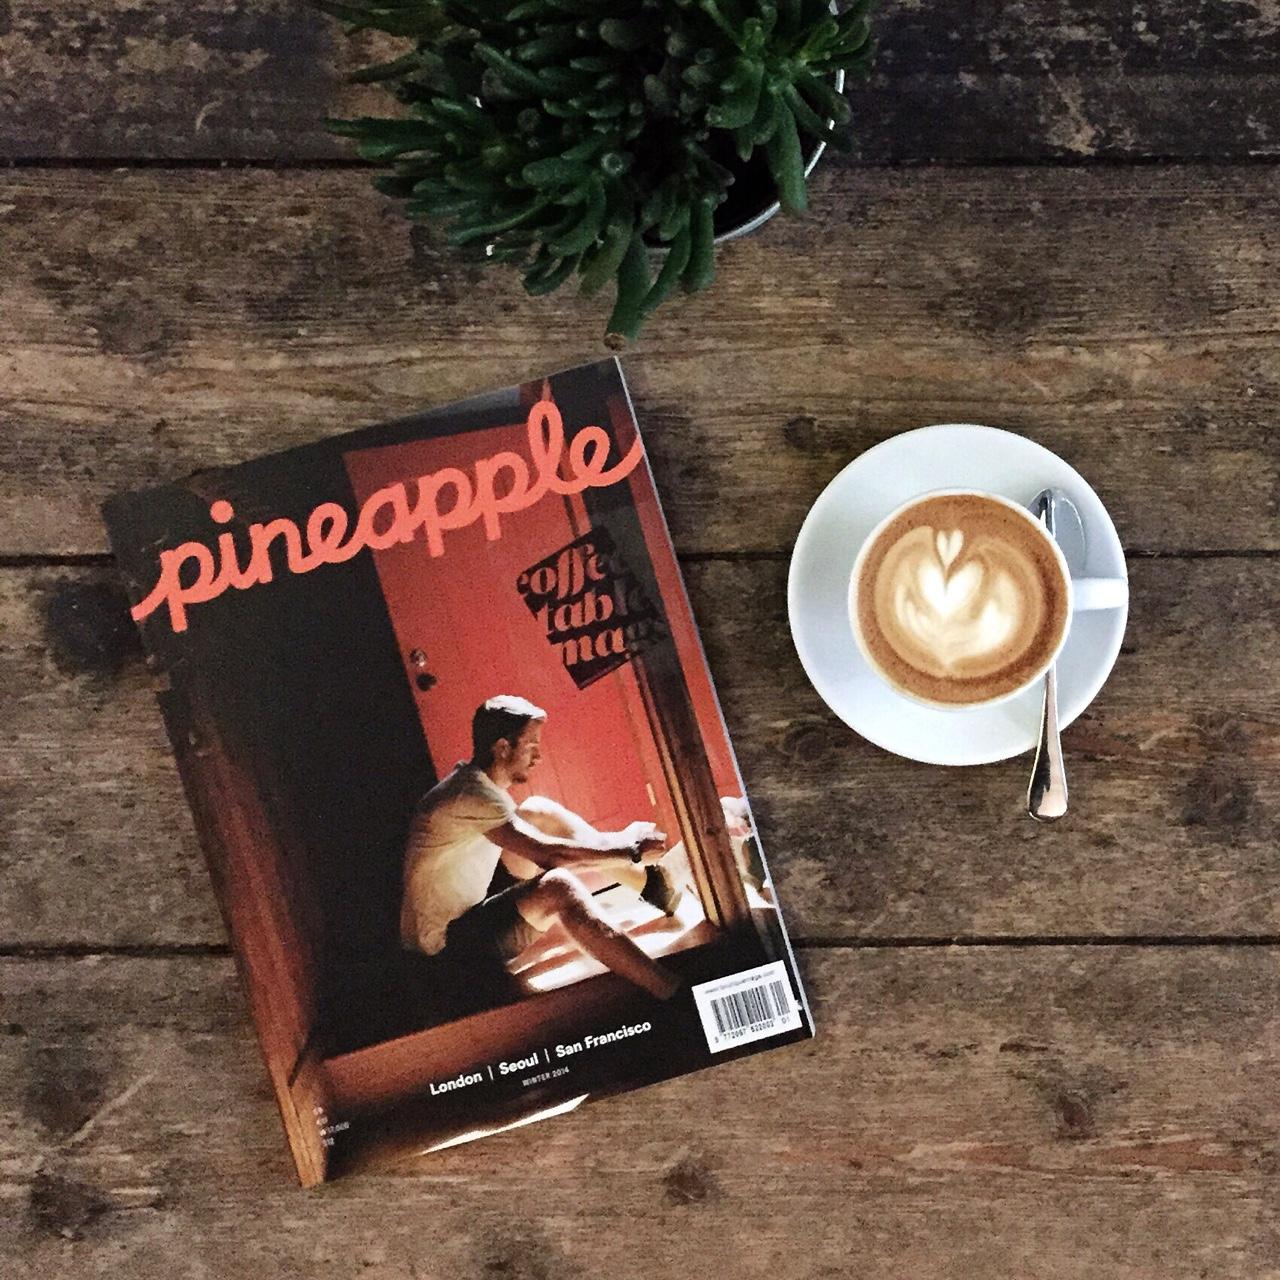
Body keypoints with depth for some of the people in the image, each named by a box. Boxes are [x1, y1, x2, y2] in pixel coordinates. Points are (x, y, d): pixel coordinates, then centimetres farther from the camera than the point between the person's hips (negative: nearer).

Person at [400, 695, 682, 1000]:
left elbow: (520, 865, 12)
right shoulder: (473, 795, -24)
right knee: (558, 889, -32)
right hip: (446, 943, -10)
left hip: (466, 915, 10)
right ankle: (670, 992, -37)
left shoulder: (475, 783, 8)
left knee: (538, 812, 5)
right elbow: (548, 855, -31)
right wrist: (633, 854, -23)